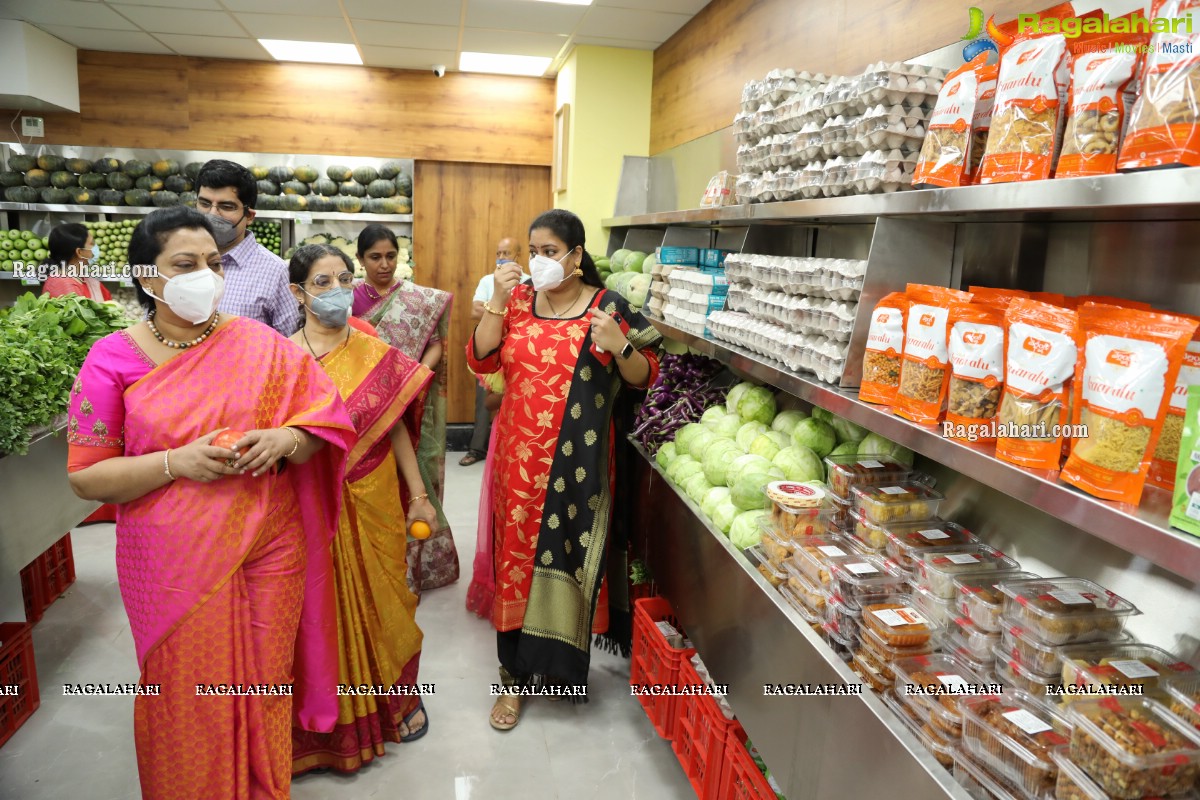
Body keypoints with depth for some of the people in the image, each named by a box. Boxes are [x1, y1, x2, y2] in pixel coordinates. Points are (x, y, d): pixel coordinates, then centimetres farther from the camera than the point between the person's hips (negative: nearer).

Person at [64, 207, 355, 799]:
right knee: (188, 701, 11)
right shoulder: (112, 360, -4)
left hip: (269, 555, 2)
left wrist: (285, 440, -18)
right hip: (175, 567, -1)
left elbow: (328, 417, 3)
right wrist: (176, 463, -19)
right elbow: (85, 478, -4)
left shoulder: (259, 344, 1)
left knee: (265, 686, 14)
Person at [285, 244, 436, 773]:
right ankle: (332, 720, 31)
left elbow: (397, 428, 2)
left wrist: (419, 497, 2)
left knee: (380, 599, 12)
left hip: (373, 502, 1)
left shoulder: (378, 354, 0)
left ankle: (398, 695, 36)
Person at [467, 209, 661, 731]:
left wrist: (618, 345, -20)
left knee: (567, 557, 8)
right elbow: (481, 360, -2)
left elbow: (644, 378, -1)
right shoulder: (518, 300, 6)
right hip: (520, 458, 2)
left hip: (577, 462, -2)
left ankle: (558, 662, 33)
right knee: (517, 556, 6)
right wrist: (498, 301, -11)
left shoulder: (608, 307, -2)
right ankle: (515, 675, 20)